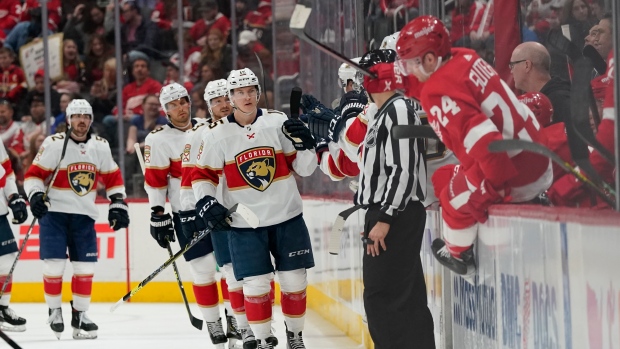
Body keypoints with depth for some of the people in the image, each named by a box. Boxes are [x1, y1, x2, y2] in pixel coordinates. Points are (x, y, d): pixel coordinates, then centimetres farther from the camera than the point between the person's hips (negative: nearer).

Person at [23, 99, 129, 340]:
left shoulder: (100, 146, 4)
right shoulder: (54, 144, -9)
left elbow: (113, 178, 14)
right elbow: (34, 174, -7)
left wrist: (117, 204, 7)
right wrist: (36, 195, -23)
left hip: (84, 215, 4)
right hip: (54, 212, -4)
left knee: (85, 267, 1)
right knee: (54, 264, -9)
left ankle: (79, 315, 14)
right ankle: (54, 312, 9)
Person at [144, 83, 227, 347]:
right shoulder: (159, 139, -7)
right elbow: (154, 181, -7)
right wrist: (158, 215, -11)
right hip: (188, 213, -4)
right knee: (204, 269, -5)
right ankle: (212, 323, 6)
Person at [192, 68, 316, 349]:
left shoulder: (279, 123, -2)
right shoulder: (216, 135, -5)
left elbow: (304, 169, 2)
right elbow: (202, 175, 2)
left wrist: (305, 147, -17)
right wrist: (206, 203, -13)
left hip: (287, 217, 2)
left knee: (294, 280, 6)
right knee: (256, 285, -5)